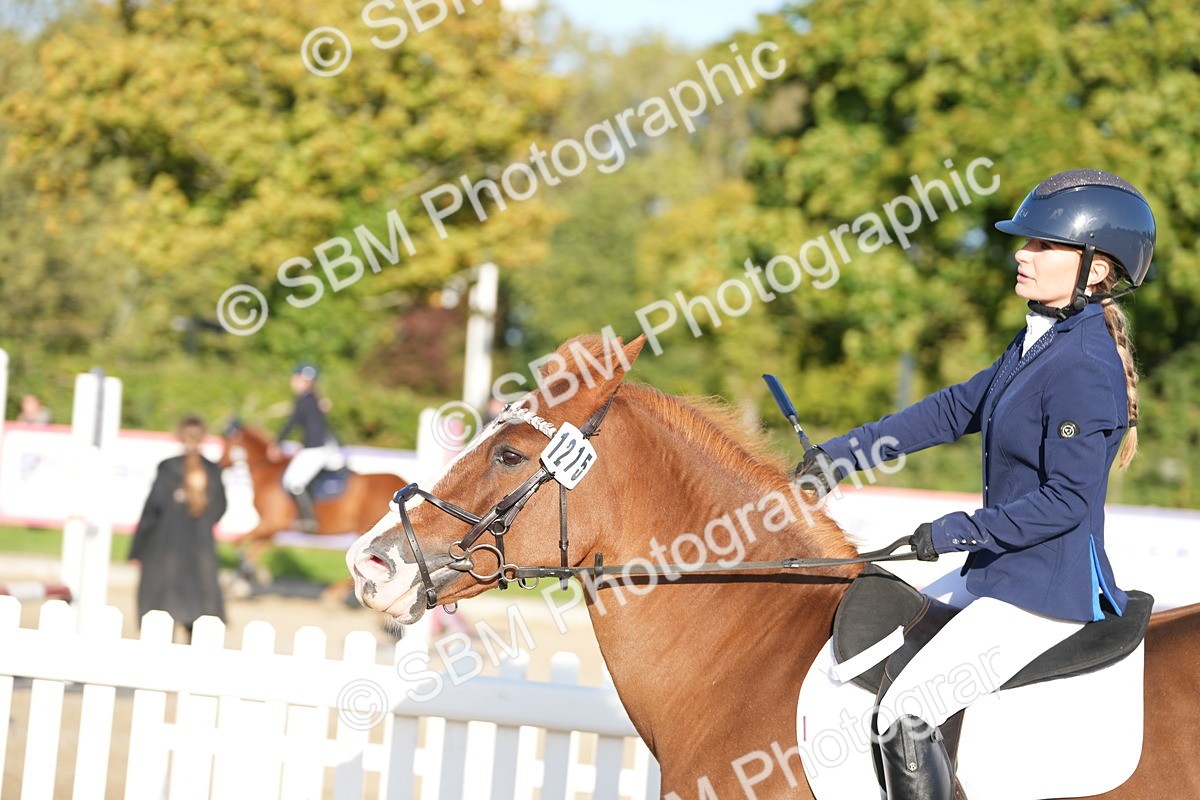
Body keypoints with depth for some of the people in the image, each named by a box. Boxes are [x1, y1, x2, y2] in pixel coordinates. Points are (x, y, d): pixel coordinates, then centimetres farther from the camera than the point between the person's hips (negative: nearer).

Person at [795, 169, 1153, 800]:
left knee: (905, 714, -13)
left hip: (1045, 591, -10)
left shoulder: (1083, 365, -22)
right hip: (1011, 575, 10)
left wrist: (958, 532, -20)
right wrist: (845, 454, 12)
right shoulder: (1042, 340, 8)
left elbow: (1066, 501, -24)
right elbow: (957, 409, 16)